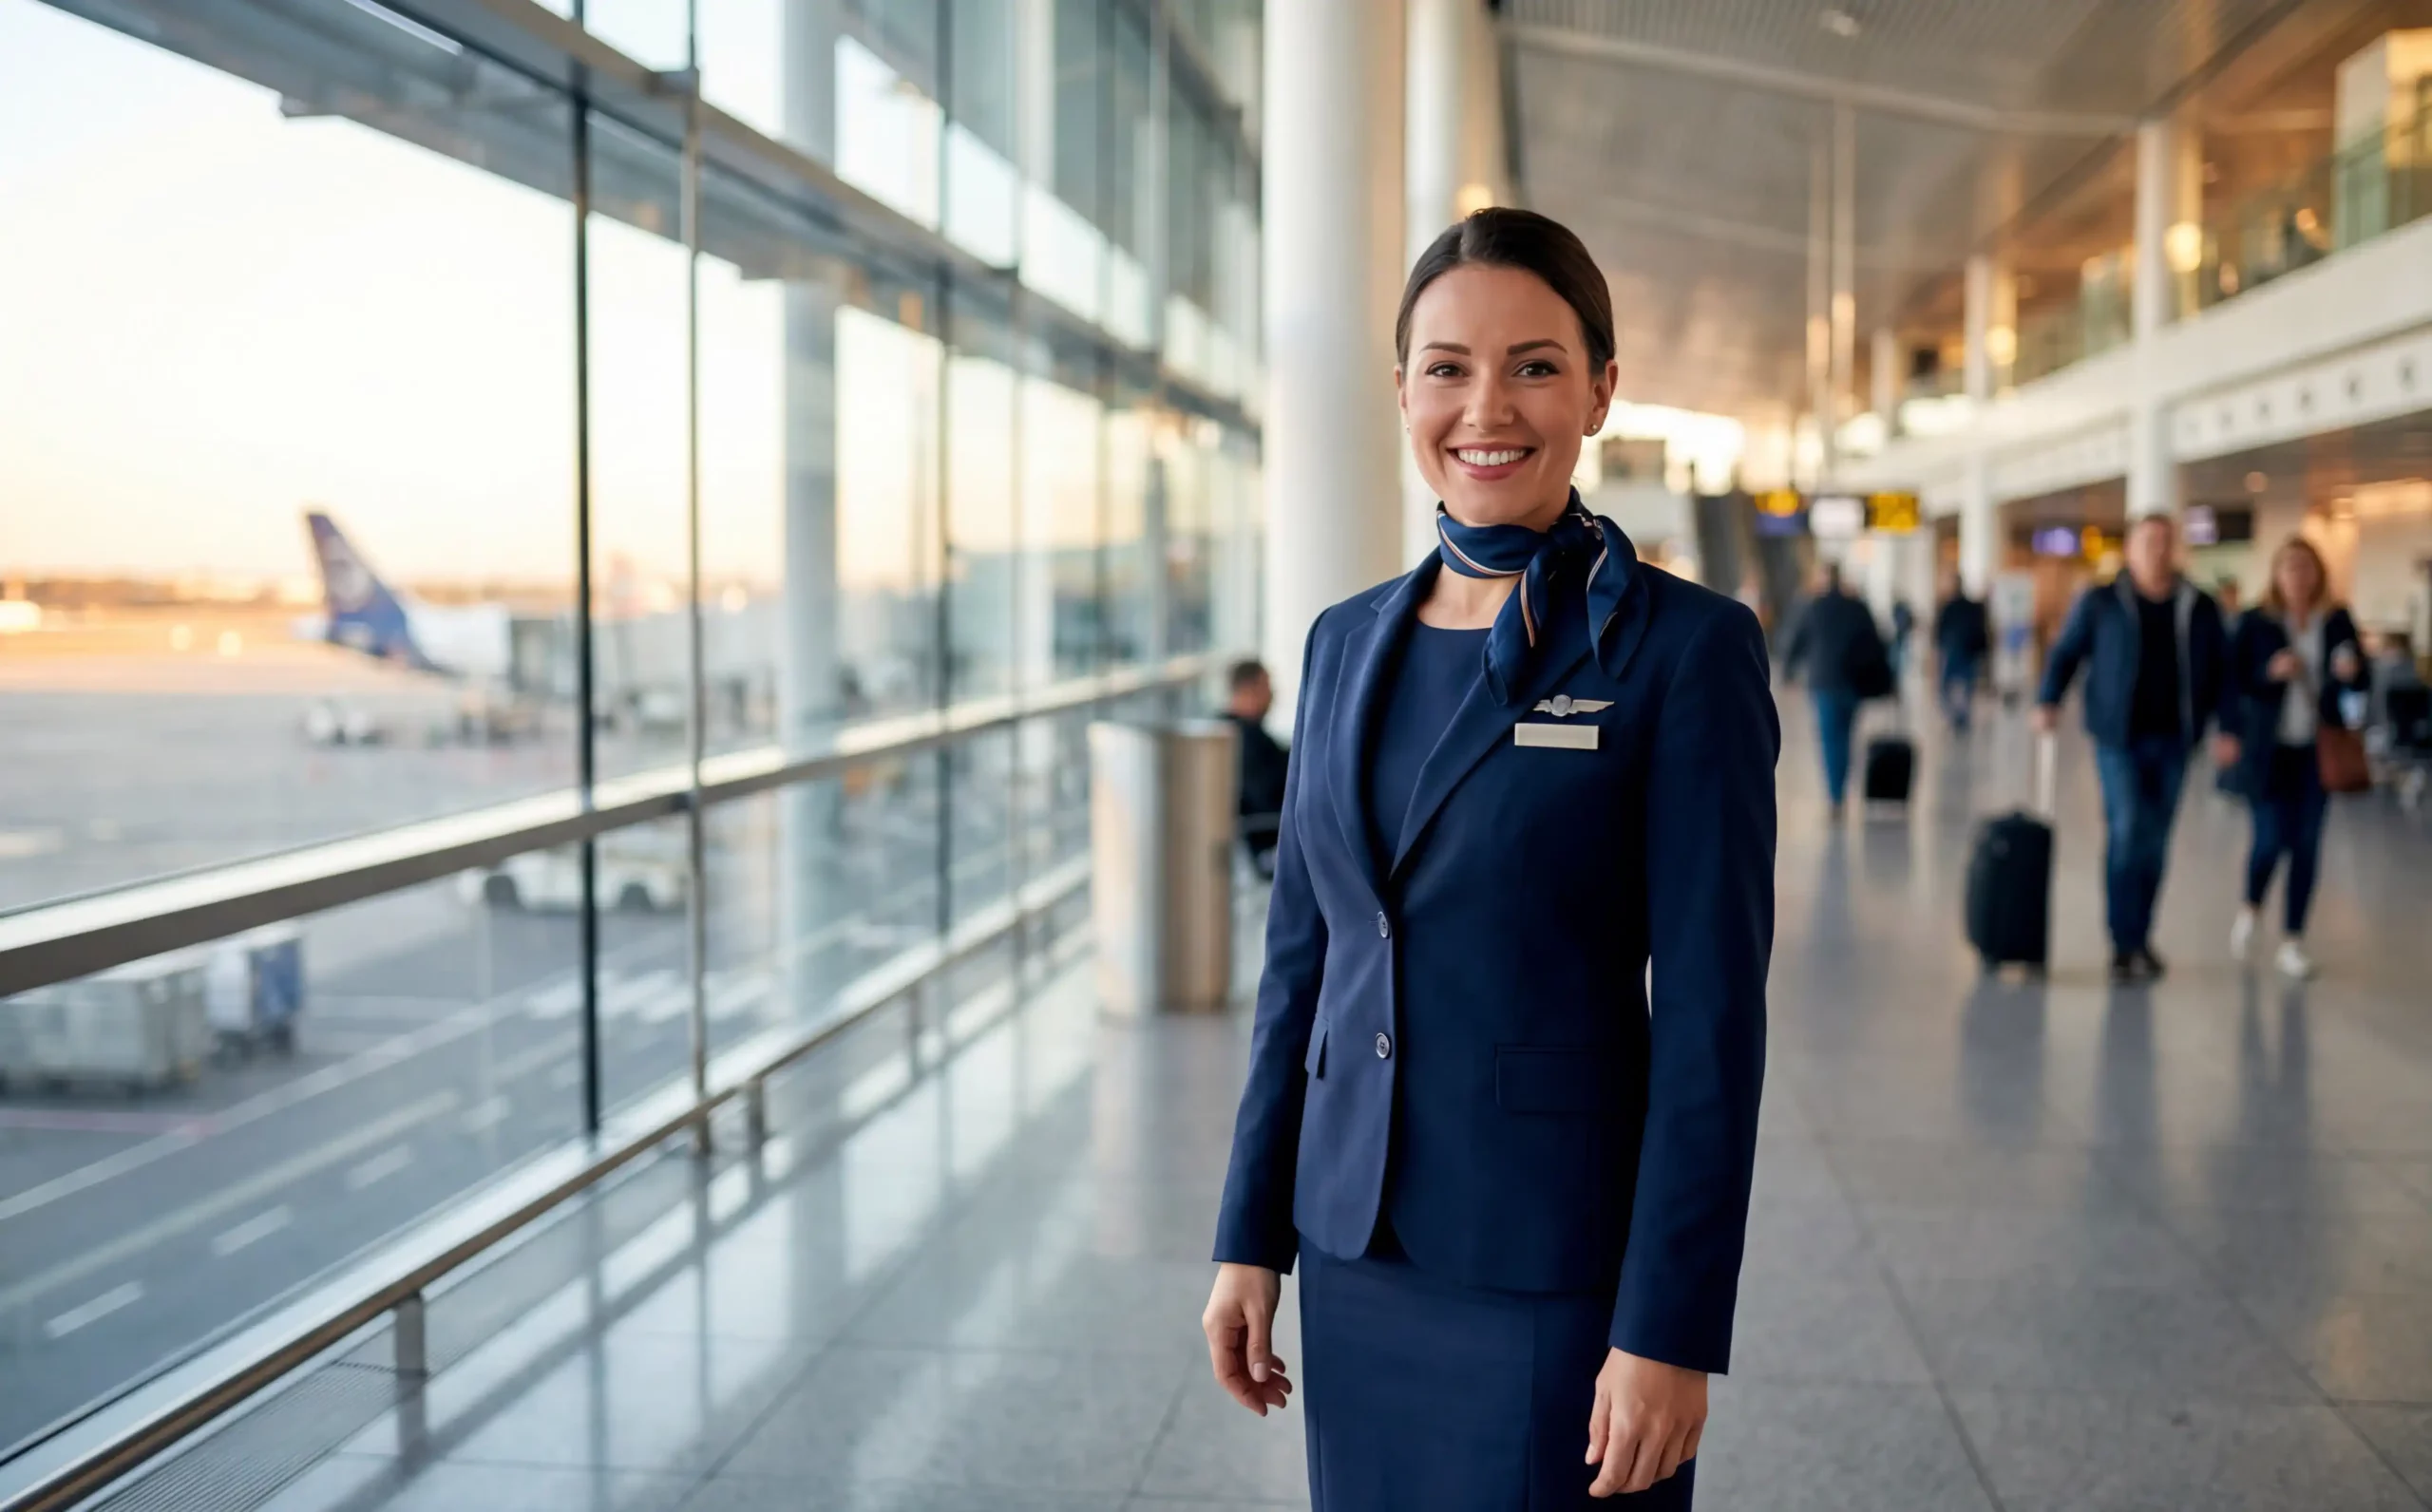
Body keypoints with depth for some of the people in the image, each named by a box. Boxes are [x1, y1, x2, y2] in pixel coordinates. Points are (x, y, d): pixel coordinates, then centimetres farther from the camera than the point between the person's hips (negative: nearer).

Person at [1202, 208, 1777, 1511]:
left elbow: (1711, 1012, -12)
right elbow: (1300, 957, 10)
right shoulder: (1348, 641, 6)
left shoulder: (1683, 647, -10)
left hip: (1558, 1259, -5)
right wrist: (1250, 1239, 8)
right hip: (1358, 1249, 5)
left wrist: (1670, 1330, -14)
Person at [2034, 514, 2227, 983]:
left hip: (2172, 739, 3)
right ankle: (2125, 944, -6)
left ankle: (2141, 938, 19)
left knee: (2155, 841, 7)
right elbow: (2065, 653, 5)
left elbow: (2218, 672, 11)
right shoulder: (2101, 602, 1)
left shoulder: (2199, 608, 8)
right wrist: (2048, 702, -10)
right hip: (2119, 736, -3)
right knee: (2126, 830, -12)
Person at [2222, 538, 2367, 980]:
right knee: (2272, 838, -4)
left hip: (2318, 748, 2)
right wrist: (2271, 674, -20)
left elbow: (2358, 684, 8)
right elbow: (2234, 681, -2)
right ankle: (2250, 907, 28)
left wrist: (2350, 671, -15)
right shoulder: (2256, 623, -3)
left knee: (2306, 844, 2)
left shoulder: (2337, 622, 3)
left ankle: (2292, 940, 12)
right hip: (2269, 748, -2)